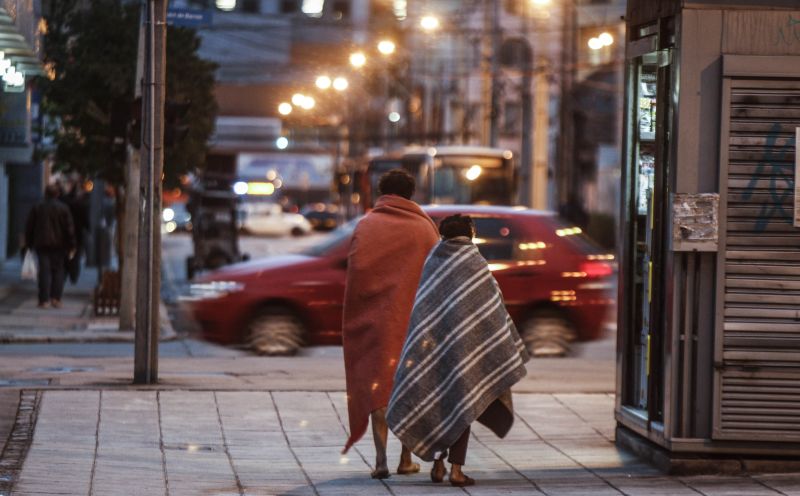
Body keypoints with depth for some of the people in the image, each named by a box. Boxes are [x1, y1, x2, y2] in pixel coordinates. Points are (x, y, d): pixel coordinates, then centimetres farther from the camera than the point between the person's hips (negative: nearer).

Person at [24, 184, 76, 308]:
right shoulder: (63, 208, -2)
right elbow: (69, 228, -4)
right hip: (59, 245, -1)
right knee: (58, 270, 7)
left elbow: (29, 227, 6)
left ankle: (44, 299, -8)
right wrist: (71, 246, 1)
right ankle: (56, 298, -3)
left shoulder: (37, 208, 3)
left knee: (44, 271, -1)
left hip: (41, 244, 1)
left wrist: (29, 244, 14)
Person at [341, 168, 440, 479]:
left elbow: (353, 274, -5)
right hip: (415, 321, 1)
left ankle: (381, 458, -13)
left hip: (376, 320, -1)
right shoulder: (424, 228, 1)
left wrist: (354, 319, 3)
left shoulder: (366, 226, 0)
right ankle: (406, 458, 15)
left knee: (377, 386, 1)